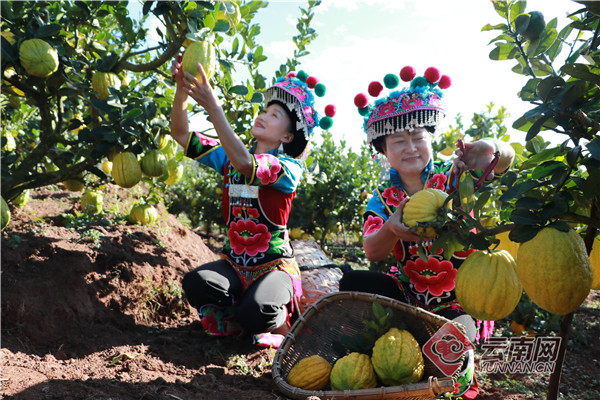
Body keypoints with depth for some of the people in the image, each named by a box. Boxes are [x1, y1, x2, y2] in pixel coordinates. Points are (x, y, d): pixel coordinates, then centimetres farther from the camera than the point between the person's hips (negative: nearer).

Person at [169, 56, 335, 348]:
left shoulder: (289, 168, -11)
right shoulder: (230, 157, 6)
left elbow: (247, 165, -31)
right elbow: (181, 134, 2)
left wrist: (213, 107, -34)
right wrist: (182, 89, -15)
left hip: (274, 265, -4)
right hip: (234, 263, 4)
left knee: (256, 314, -31)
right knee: (195, 284, -27)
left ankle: (280, 325, 7)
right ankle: (238, 316, 5)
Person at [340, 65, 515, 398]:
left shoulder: (453, 177, -5)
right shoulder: (384, 197, -3)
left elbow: (505, 159, -18)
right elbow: (372, 253, -18)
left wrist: (490, 149, -43)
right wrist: (392, 229, -42)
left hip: (456, 298, -2)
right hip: (408, 291, 2)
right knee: (352, 283, -18)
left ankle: (462, 371, 11)